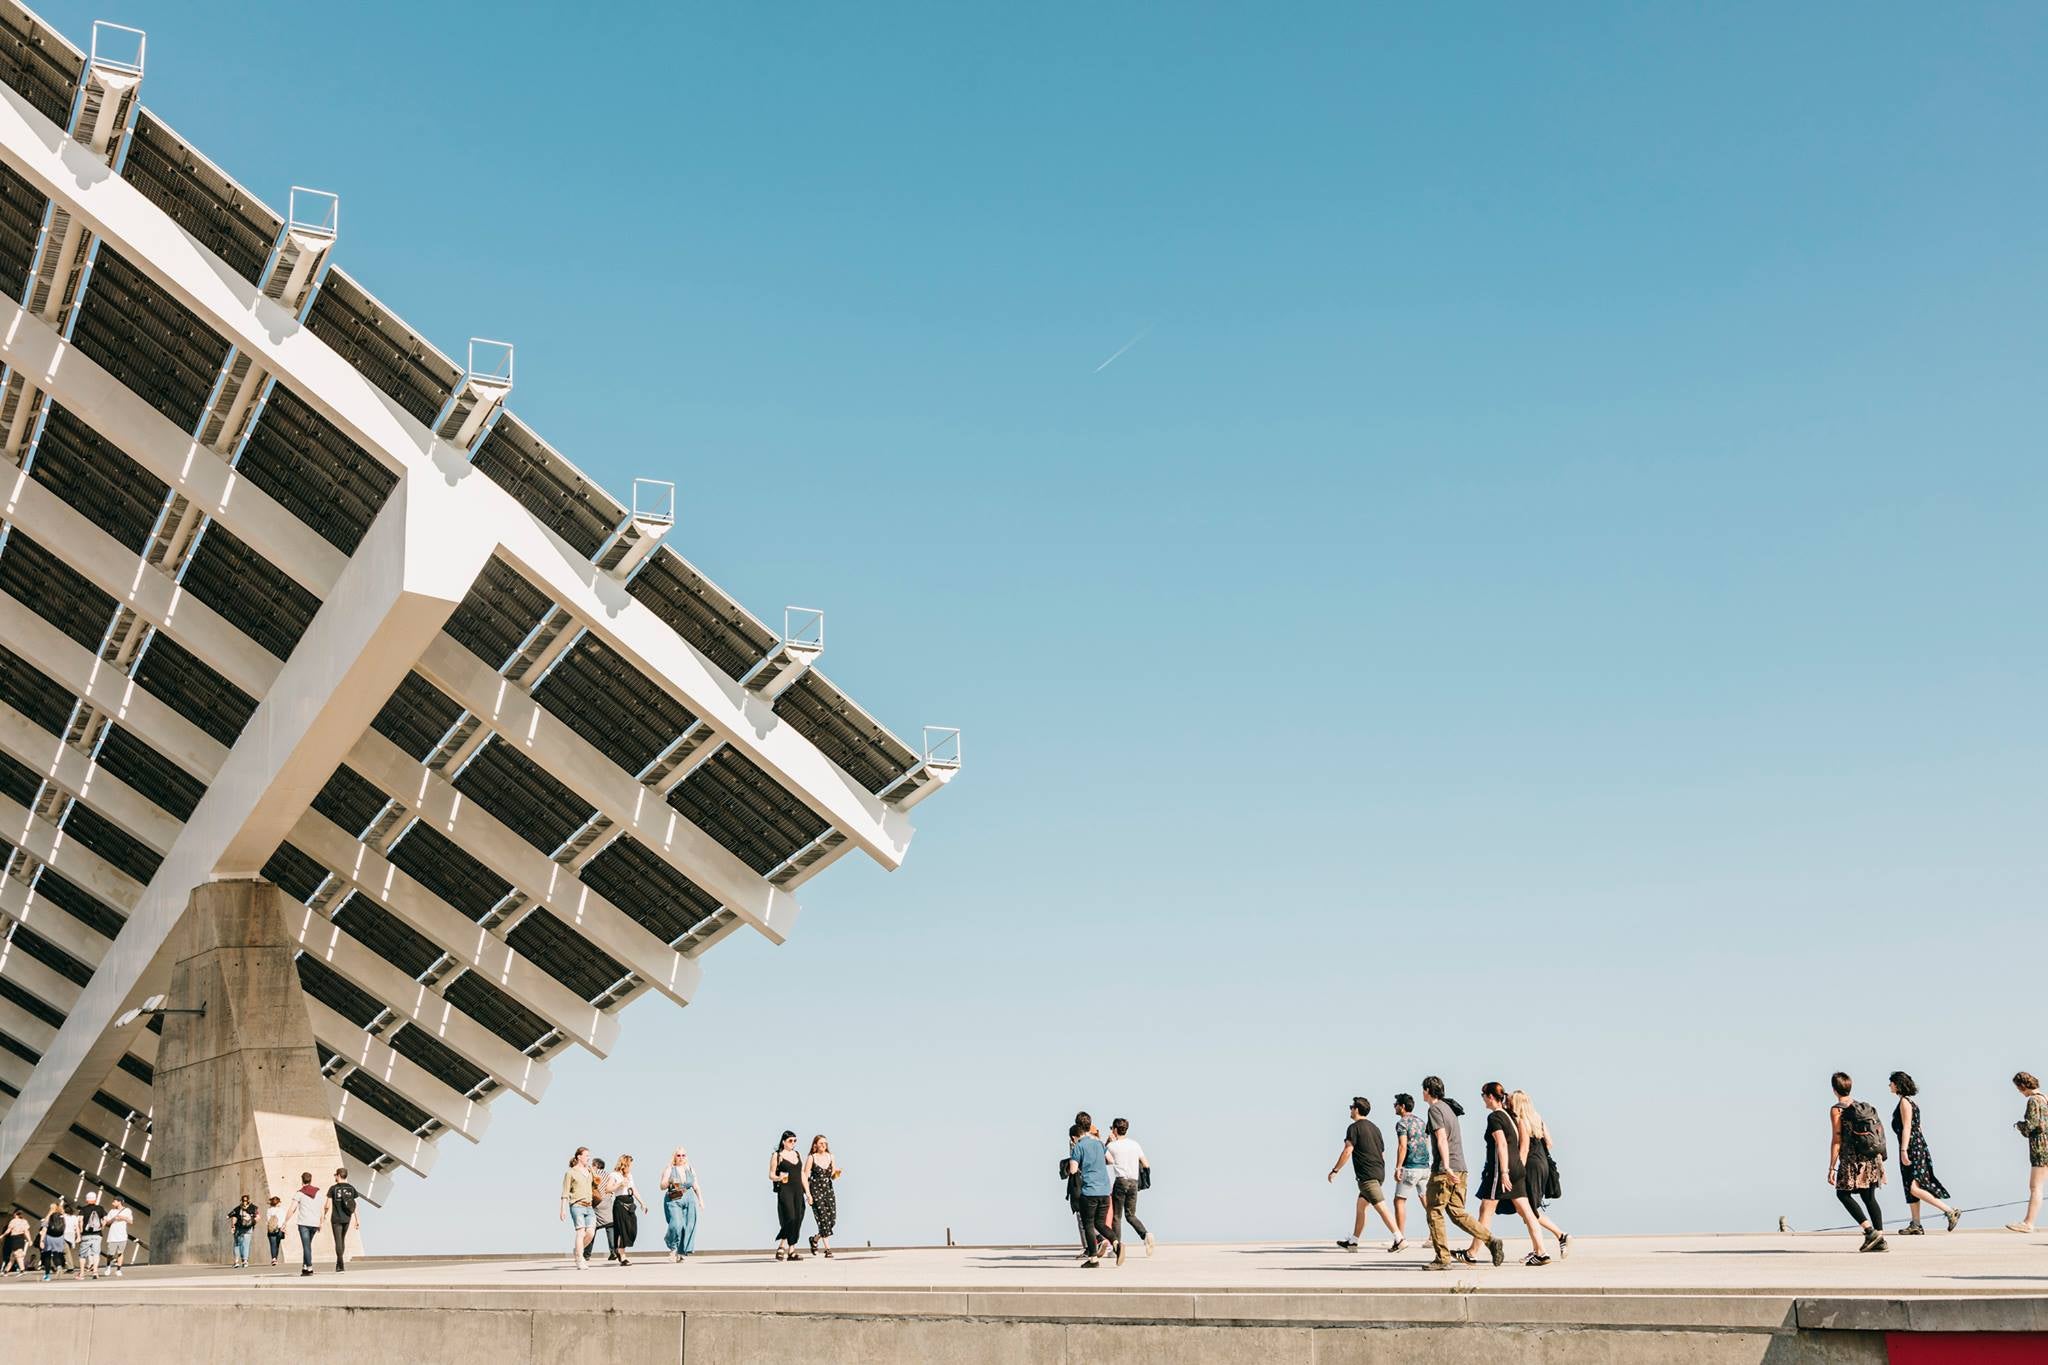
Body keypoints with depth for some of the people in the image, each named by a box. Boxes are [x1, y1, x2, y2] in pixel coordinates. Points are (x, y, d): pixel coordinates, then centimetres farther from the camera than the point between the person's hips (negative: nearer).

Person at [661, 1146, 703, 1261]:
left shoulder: (690, 1169, 14)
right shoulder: (669, 1170, 4)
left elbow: (696, 1186, 18)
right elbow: (662, 1187, 0)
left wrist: (701, 1201, 14)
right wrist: (669, 1182, -20)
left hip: (689, 1200, 3)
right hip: (673, 1201, -3)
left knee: (689, 1226, -5)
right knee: (676, 1225, -20)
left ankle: (681, 1253, 5)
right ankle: (673, 1248, 3)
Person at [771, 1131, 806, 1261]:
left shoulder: (798, 1154, 17)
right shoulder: (776, 1155, 1)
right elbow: (771, 1175, -1)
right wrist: (779, 1178, -22)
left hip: (798, 1190, 6)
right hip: (784, 1190, -6)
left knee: (797, 1219, 0)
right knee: (790, 1218, -15)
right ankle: (791, 1250, -3)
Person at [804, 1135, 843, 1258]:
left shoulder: (830, 1157, 7)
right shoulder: (811, 1158, -5)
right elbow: (805, 1177, -5)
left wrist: (837, 1173, -10)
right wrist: (808, 1194, -12)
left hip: (829, 1190, 5)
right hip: (816, 1191, -5)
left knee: (832, 1220, 1)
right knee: (823, 1219, -10)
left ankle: (815, 1239, 26)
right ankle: (827, 1249, -6)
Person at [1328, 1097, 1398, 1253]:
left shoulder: (1354, 1128, -7)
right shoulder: (1375, 1127, 18)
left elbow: (1347, 1151, -13)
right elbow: (1383, 1153, 21)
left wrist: (1334, 1170, -6)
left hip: (1367, 1175, -9)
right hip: (1379, 1172, 9)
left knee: (1381, 1207, -12)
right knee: (1361, 1206, 15)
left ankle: (1399, 1239, -18)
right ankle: (1352, 1242, 19)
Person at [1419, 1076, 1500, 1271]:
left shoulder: (1435, 1109, -8)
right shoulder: (1449, 1108, 19)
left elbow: (1442, 1139, -19)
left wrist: (1446, 1167, -26)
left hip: (1443, 1170, -8)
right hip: (1460, 1168, 8)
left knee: (1434, 1211, 0)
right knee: (1457, 1212, 9)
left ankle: (1442, 1258, 1)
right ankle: (1491, 1240, -6)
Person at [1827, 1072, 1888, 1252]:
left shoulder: (1836, 1109, -6)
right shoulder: (1863, 1107, 14)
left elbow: (1837, 1139, -11)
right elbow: (1878, 1133, 14)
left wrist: (1831, 1168, -9)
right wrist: (1880, 1161, 21)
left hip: (1853, 1160, -6)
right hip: (1872, 1159, 7)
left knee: (1843, 1193, 7)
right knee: (1869, 1197, 11)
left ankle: (1870, 1230, -7)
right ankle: (1880, 1240, 4)